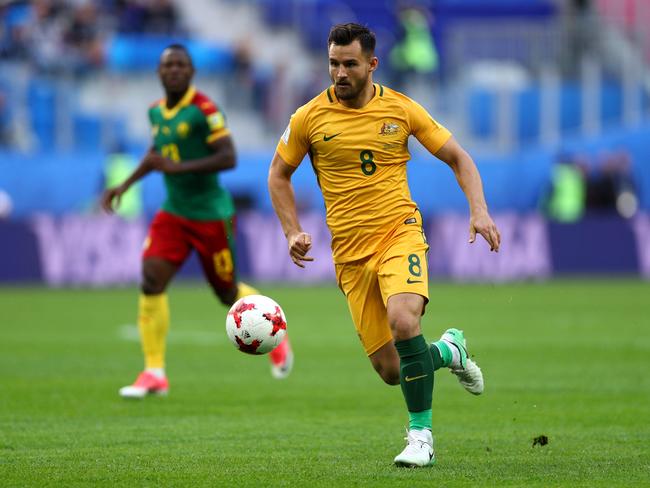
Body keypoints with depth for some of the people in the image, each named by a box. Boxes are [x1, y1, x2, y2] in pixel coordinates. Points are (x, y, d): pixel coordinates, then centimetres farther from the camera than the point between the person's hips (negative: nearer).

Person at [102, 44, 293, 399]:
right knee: (151, 279, -14)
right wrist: (125, 186, 17)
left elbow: (228, 157, -24)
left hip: (210, 215, -5)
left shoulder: (204, 110, -16)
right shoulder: (156, 111, 5)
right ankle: (154, 374, -11)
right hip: (173, 212, 5)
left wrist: (178, 167, -30)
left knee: (228, 293, 7)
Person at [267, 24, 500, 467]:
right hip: (350, 253, 2)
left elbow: (458, 157, 8)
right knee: (390, 371, -2)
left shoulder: (401, 109, 0)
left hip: (399, 232, -2)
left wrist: (479, 210, -6)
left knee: (403, 319, -32)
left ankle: (421, 434, -19)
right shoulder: (310, 118, 1)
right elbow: (279, 174, 15)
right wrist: (293, 232, 2)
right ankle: (448, 350, 33)